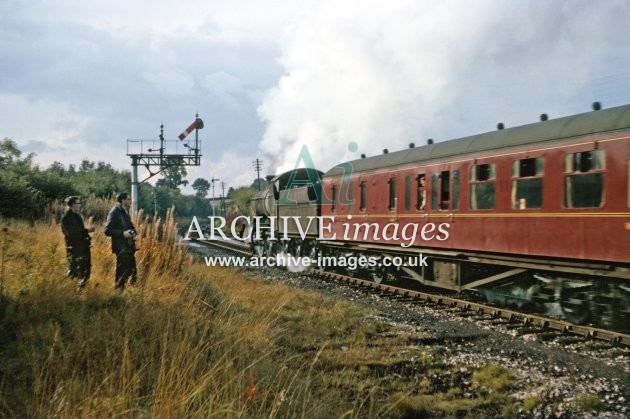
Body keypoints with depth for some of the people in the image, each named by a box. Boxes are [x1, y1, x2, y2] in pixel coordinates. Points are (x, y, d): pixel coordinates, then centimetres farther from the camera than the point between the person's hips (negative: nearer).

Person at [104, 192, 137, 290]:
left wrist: (132, 231, 9)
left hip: (129, 247, 9)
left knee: (132, 271, 10)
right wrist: (123, 233, -24)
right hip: (121, 248, -9)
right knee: (122, 273, -6)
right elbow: (107, 231, -17)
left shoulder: (125, 212, 15)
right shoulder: (115, 212, -12)